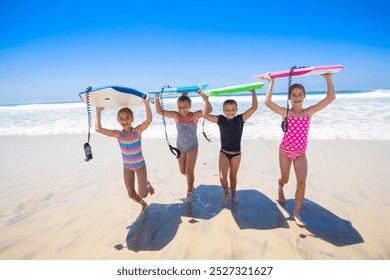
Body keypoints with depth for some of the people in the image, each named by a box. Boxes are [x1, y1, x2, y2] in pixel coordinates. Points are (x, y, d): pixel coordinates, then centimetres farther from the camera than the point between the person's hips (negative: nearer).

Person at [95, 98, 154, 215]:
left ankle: (148, 185, 28)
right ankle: (143, 204, 41)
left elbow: (149, 120, -34)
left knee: (143, 194, -9)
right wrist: (98, 111, -21)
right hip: (127, 167, 3)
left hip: (140, 165, -3)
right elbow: (98, 129, -20)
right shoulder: (118, 134, -12)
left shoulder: (138, 130, -17)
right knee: (131, 194, 8)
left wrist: (146, 103, -40)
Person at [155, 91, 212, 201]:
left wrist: (205, 99, -49)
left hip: (192, 147, -3)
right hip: (180, 147, 3)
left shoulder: (195, 116, -20)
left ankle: (189, 191, 21)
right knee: (183, 171, 14)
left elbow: (209, 110, -33)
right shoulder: (176, 116, -14)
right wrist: (157, 98, -25)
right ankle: (191, 180, 48)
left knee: (189, 172, -4)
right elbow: (159, 111, -13)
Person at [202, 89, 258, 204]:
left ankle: (233, 195, 40)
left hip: (236, 154, 0)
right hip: (224, 153, 0)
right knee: (222, 177, -5)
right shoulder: (220, 119, -8)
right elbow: (205, 115, -11)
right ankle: (226, 193, 27)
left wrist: (253, 92, -16)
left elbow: (254, 107, -15)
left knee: (233, 177, 14)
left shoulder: (240, 119, -10)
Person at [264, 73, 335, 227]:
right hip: (285, 151, -1)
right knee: (285, 179, 15)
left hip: (301, 153, 2)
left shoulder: (309, 112, -2)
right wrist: (271, 83, -18)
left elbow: (331, 97, -7)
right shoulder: (285, 112, -10)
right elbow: (268, 102, -26)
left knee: (302, 183, -9)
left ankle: (296, 213, 9)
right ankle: (280, 186, 55)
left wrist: (328, 78, -9)